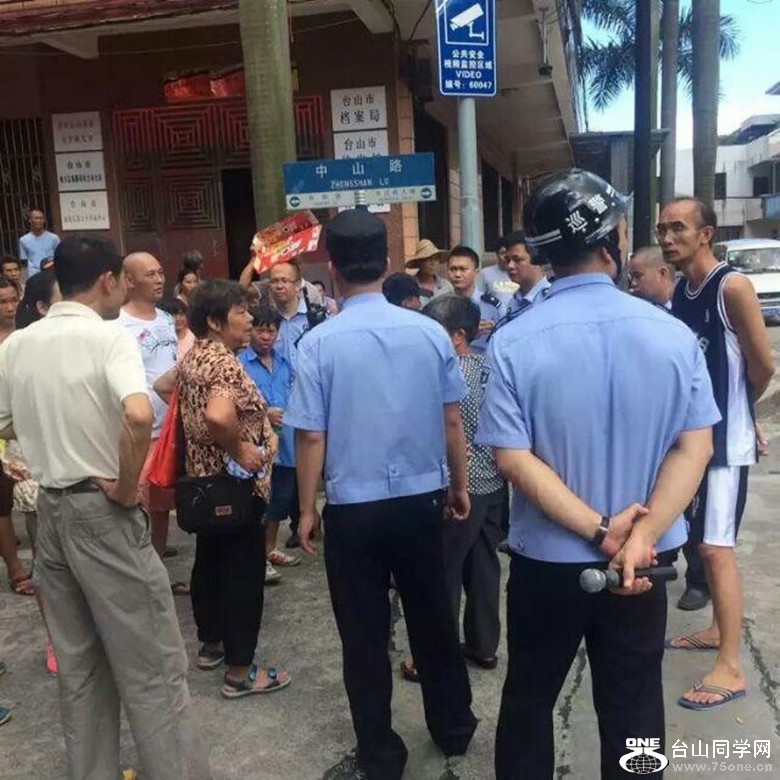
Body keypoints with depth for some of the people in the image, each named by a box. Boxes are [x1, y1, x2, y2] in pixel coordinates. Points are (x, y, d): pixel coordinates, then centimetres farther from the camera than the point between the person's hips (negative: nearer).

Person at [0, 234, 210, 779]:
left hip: (51, 509, 7)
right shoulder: (110, 336, -15)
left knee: (78, 663, 19)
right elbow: (139, 415, -33)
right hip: (102, 510, -7)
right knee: (152, 665, 3)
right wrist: (127, 487, -19)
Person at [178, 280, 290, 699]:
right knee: (242, 572, 1)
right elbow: (218, 416, -42)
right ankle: (239, 672, 11)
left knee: (209, 561, 20)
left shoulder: (192, 356, 8)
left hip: (204, 479, 10)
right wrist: (240, 450, -24)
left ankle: (211, 644, 37)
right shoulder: (224, 362, -23)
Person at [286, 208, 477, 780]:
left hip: (354, 508, -2)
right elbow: (453, 421, 0)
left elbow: (312, 437, -10)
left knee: (365, 635, 13)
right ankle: (453, 728, 39)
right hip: (422, 499, 3)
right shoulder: (429, 332, -6)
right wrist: (459, 486, 14)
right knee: (433, 619, 20)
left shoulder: (319, 343, -13)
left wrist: (307, 508, 3)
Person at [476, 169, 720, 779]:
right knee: (633, 704, 18)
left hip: (547, 559, -1)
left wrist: (599, 531, -15)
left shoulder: (513, 342, -14)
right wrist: (642, 537, -15)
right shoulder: (672, 333, -9)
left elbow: (514, 458, -18)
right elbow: (695, 447, -10)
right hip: (645, 561, 2)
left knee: (529, 697, 20)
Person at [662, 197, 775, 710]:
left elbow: (763, 368, -13)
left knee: (716, 547, -7)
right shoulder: (680, 293, 8)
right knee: (702, 542, 17)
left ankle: (731, 668, 1)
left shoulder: (733, 287, -15)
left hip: (725, 436, -8)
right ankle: (721, 629, 33)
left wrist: (736, 407, 4)